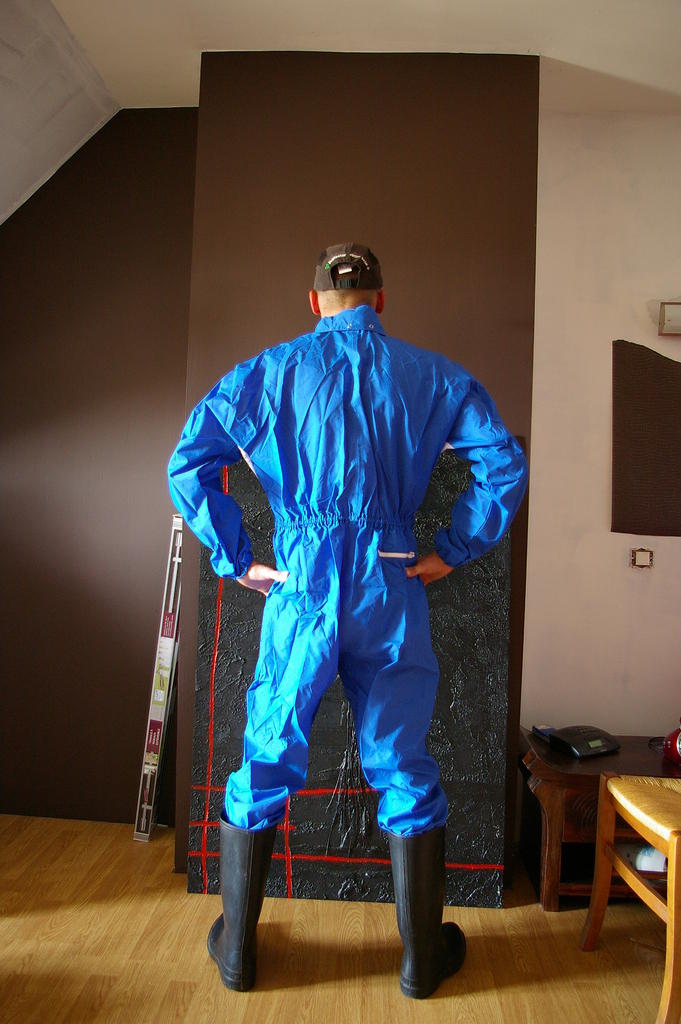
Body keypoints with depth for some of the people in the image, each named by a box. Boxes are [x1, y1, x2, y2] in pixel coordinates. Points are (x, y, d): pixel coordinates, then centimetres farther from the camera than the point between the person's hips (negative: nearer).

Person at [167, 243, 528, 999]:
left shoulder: (268, 371, 4)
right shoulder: (432, 376, 5)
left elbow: (188, 462, -3)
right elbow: (505, 465, -2)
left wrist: (235, 560, 2)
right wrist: (451, 551, 4)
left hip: (300, 589, 0)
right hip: (390, 594, 1)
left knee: (264, 765, 14)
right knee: (404, 772, 13)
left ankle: (236, 949, 29)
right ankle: (424, 958, 29)